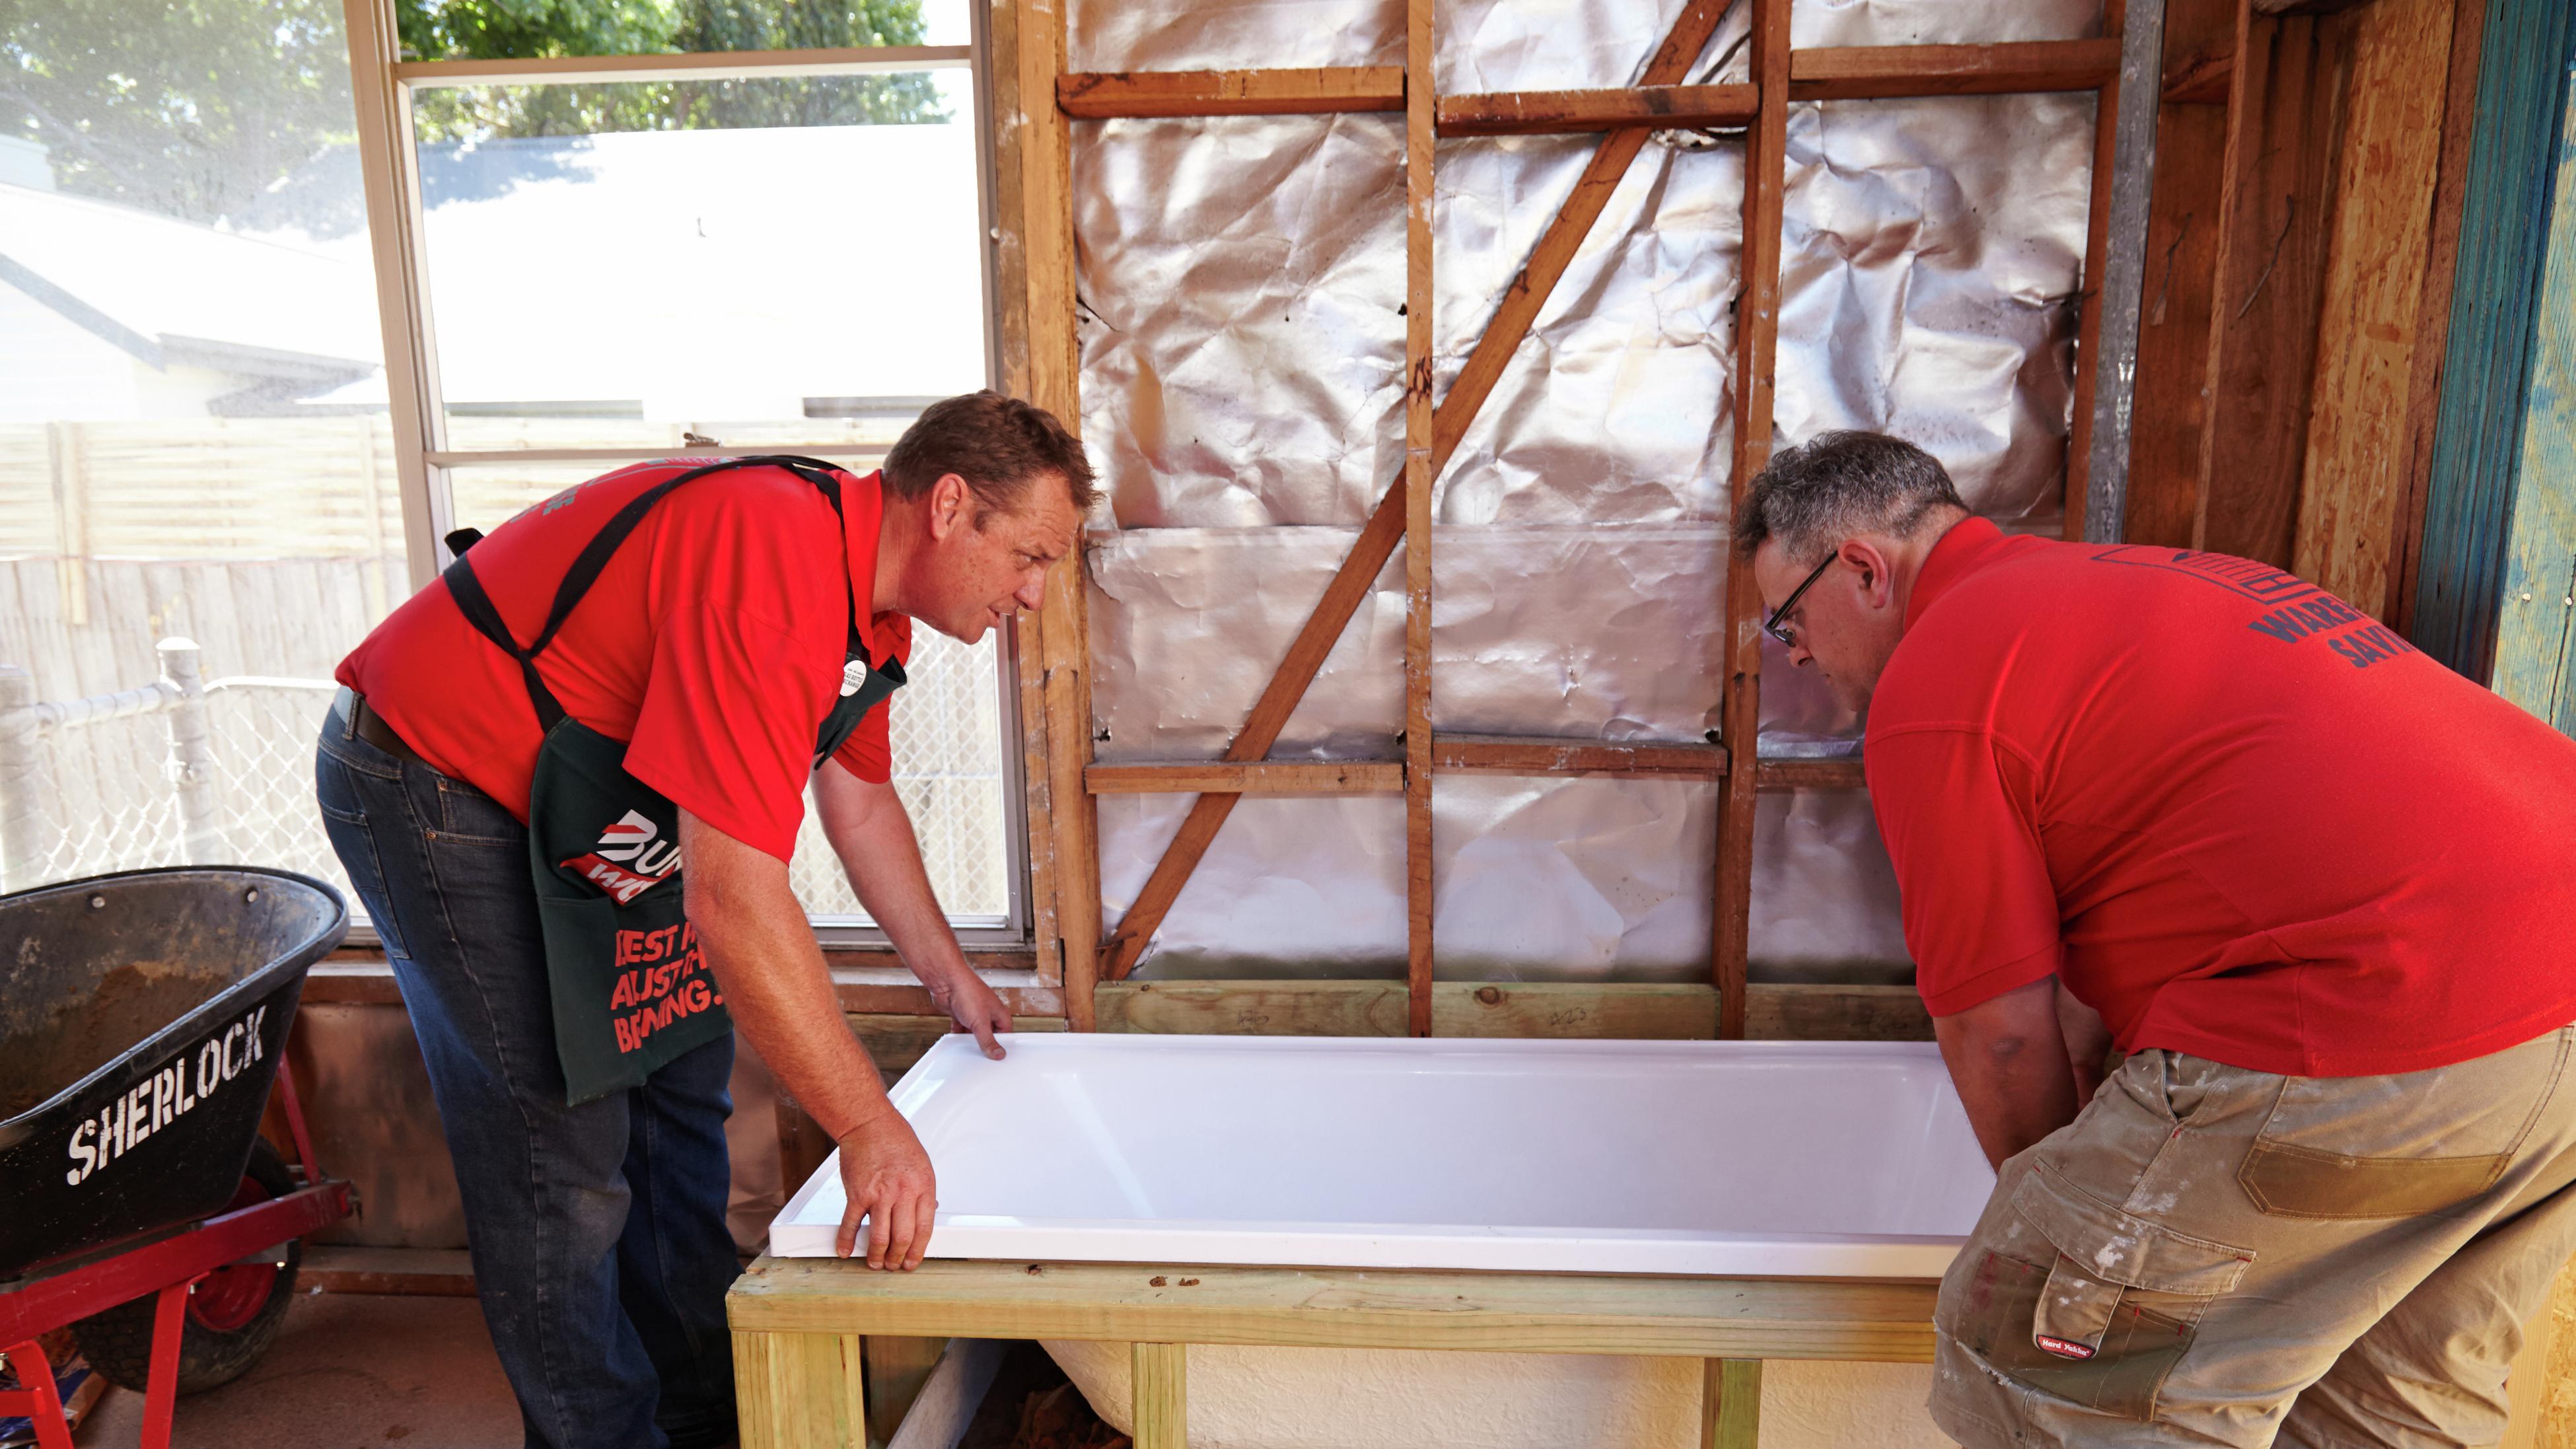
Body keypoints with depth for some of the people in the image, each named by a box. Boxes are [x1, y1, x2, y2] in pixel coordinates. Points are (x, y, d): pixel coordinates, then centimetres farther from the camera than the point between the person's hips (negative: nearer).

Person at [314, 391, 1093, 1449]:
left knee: (679, 1103, 14)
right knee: (562, 1161, -6)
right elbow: (734, 901, -38)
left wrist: (948, 978, 17)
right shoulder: (773, 568, -34)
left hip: (581, 797, 10)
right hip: (434, 780, -10)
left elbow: (860, 802, 13)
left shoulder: (866, 584, -2)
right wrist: (870, 1130, -32)